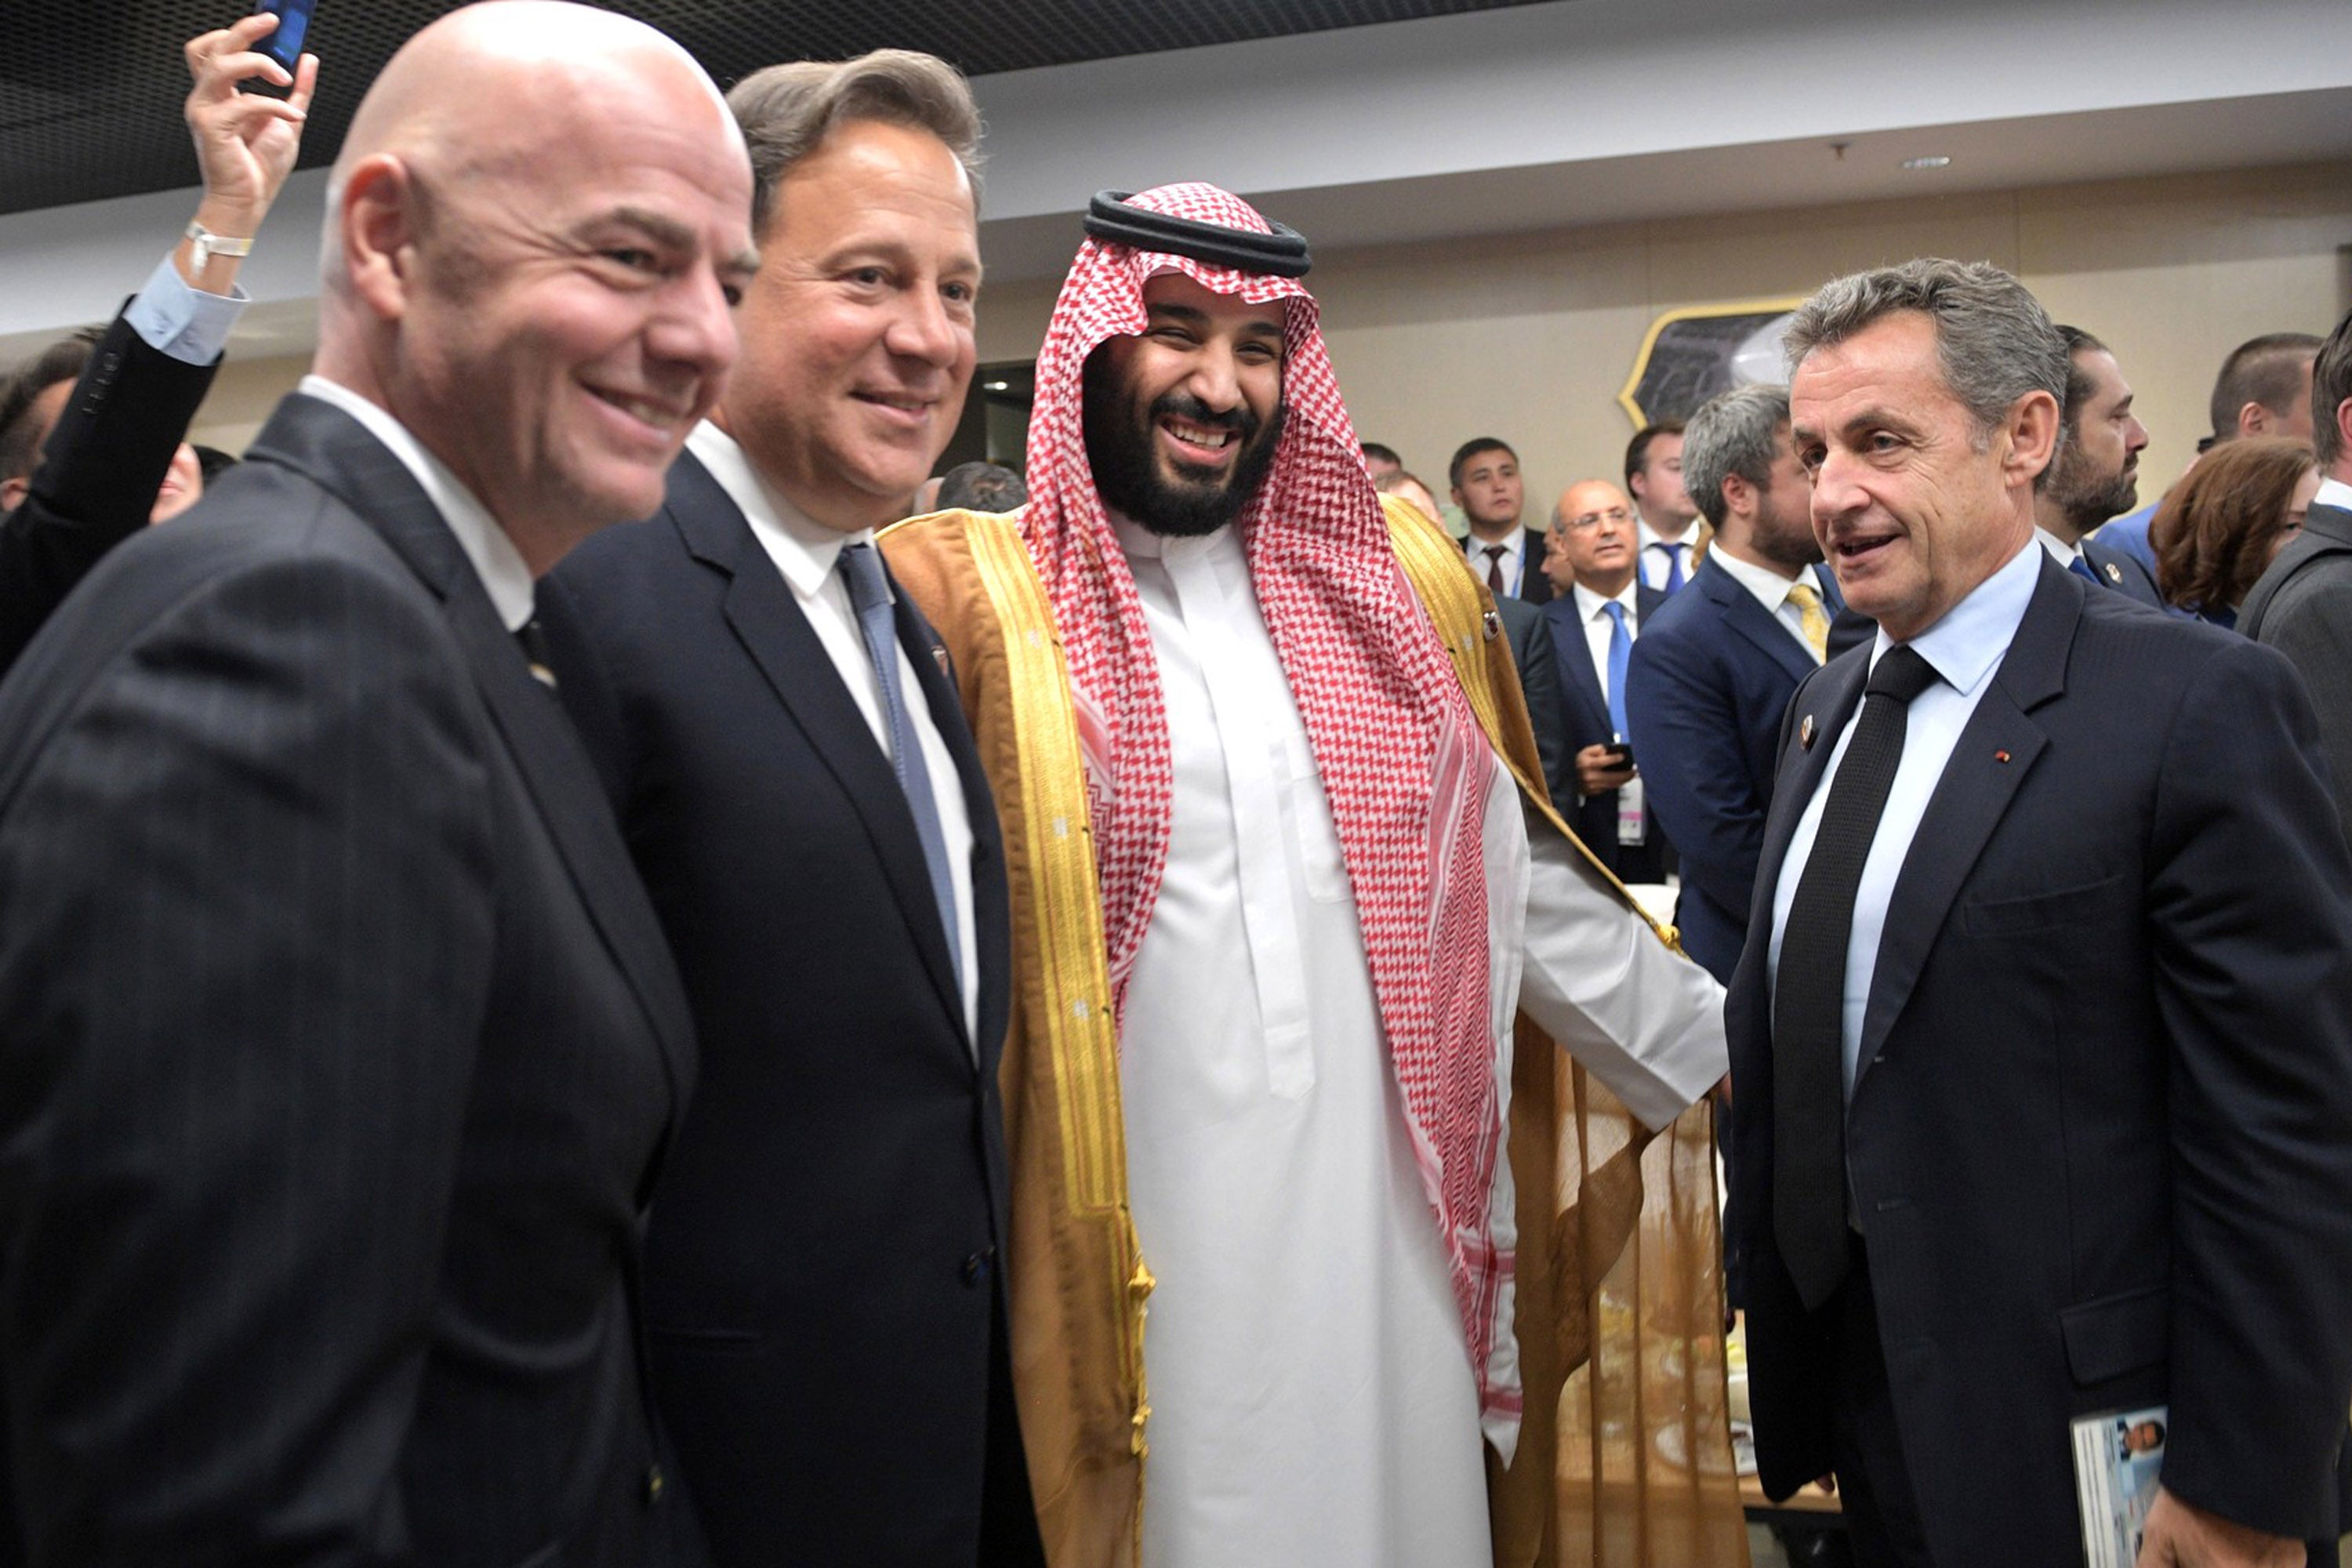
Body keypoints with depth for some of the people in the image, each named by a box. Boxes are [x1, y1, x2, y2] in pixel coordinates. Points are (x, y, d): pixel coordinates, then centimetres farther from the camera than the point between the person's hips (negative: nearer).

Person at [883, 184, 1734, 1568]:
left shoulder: (1391, 581, 8)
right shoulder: (974, 606, -3)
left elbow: (1515, 881, 13)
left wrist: (1727, 1050, 15)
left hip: (1394, 1244, 4)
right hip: (1139, 1269, -3)